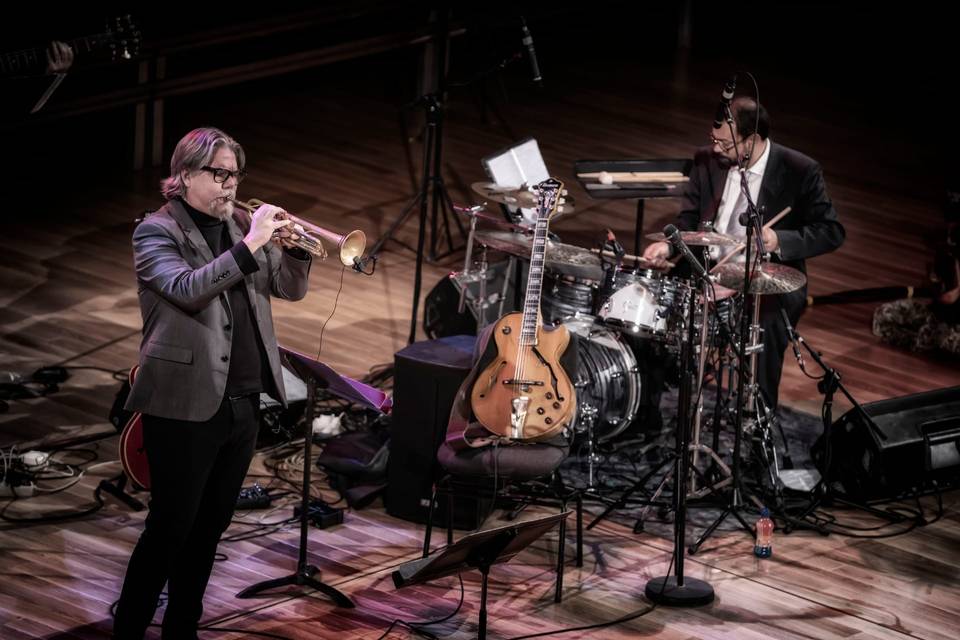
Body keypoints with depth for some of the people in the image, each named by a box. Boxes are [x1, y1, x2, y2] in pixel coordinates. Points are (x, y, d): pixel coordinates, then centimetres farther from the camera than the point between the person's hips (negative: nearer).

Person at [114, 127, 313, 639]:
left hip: (243, 402, 7)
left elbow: (290, 289, 14)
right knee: (169, 528, -5)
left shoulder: (238, 227, 13)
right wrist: (250, 245, -27)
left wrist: (292, 250, -6)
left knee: (210, 525, 12)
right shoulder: (157, 231, -6)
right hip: (186, 405, -7)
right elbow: (187, 289, -23)